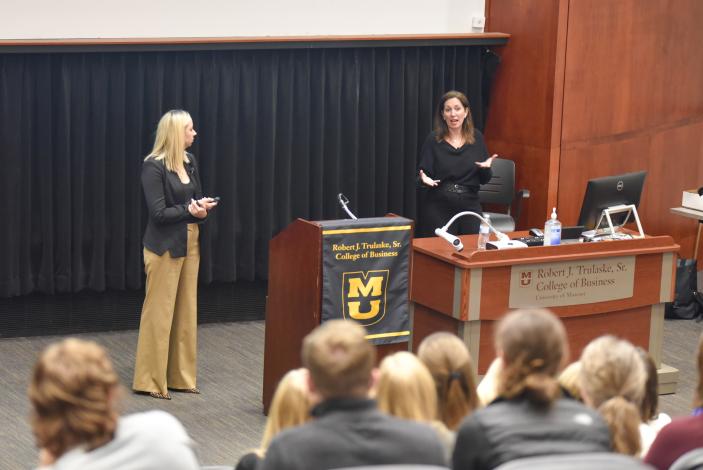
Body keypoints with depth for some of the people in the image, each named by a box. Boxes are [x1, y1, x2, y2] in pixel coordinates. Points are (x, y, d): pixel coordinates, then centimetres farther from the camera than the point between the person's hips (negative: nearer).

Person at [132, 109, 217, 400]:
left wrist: (202, 209, -7)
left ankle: (180, 376, 20)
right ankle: (150, 381, 5)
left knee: (186, 311, 11)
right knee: (159, 313, -2)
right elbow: (158, 213, -18)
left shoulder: (189, 161, 9)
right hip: (165, 247, -8)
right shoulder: (153, 166, -14)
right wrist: (190, 210, -17)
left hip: (189, 243, 8)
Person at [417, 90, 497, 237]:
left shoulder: (476, 137, 4)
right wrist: (425, 179, -22)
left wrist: (486, 168, -12)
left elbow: (484, 179, 8)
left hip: (470, 207, 2)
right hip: (438, 208, -2)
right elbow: (424, 175, 0)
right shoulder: (433, 139, -3)